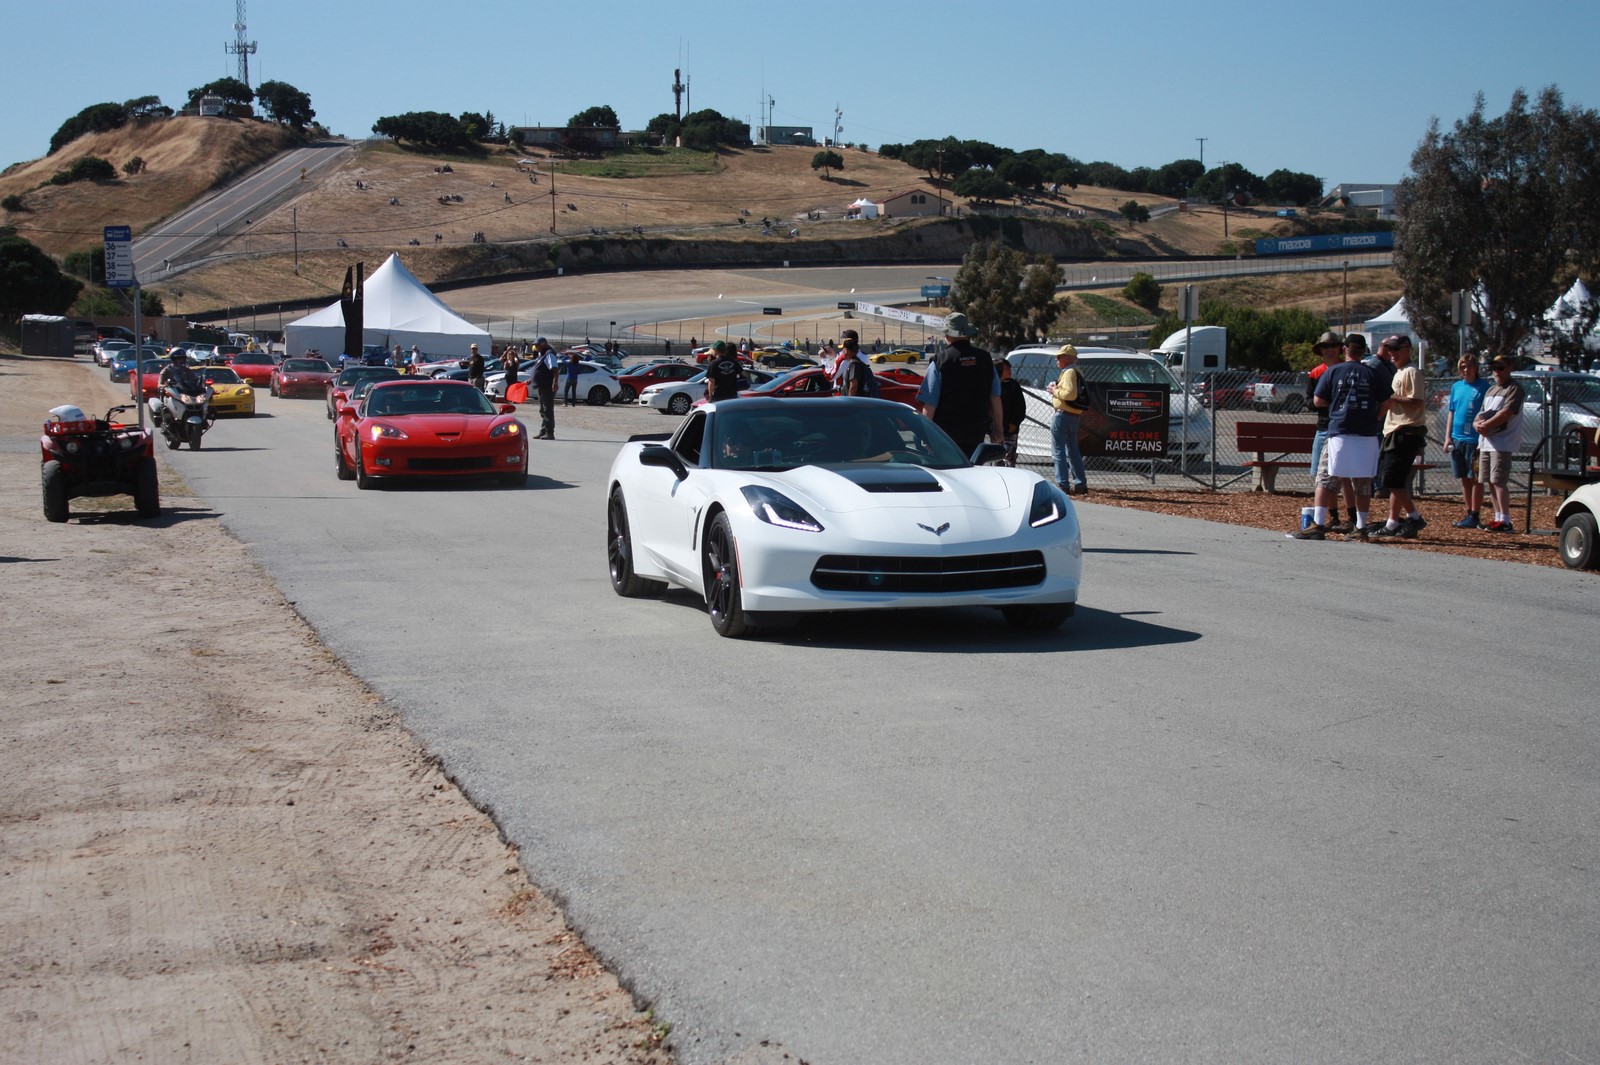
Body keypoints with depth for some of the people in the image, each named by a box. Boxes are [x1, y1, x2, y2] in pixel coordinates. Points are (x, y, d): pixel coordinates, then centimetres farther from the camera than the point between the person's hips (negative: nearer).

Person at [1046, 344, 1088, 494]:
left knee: (1058, 452, -6)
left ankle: (1063, 484, -9)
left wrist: (1055, 391, -12)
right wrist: (1056, 388, 8)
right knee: (1073, 451, 18)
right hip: (1075, 416, 10)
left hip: (1063, 415, -10)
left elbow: (1071, 394, -26)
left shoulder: (1069, 372, -15)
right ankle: (1080, 483, 22)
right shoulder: (1077, 372, 18)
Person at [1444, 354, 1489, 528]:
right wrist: (1448, 437, 9)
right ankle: (1468, 512, 20)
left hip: (1474, 440, -6)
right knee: (1464, 479, 12)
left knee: (1476, 479, -1)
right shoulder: (1456, 387, 12)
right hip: (1457, 439, 6)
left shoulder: (1483, 386, -5)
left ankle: (1474, 516, 1)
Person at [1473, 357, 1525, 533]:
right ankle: (1498, 518, 16)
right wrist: (1477, 423, -2)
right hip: (1486, 442, 9)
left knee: (1499, 480, -14)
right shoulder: (1491, 390, 22)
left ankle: (1505, 521, -15)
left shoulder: (1514, 389, -5)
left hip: (1503, 443, -9)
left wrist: (1486, 424, -13)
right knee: (1490, 481, 9)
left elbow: (1506, 413, -17)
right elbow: (1481, 413, 21)